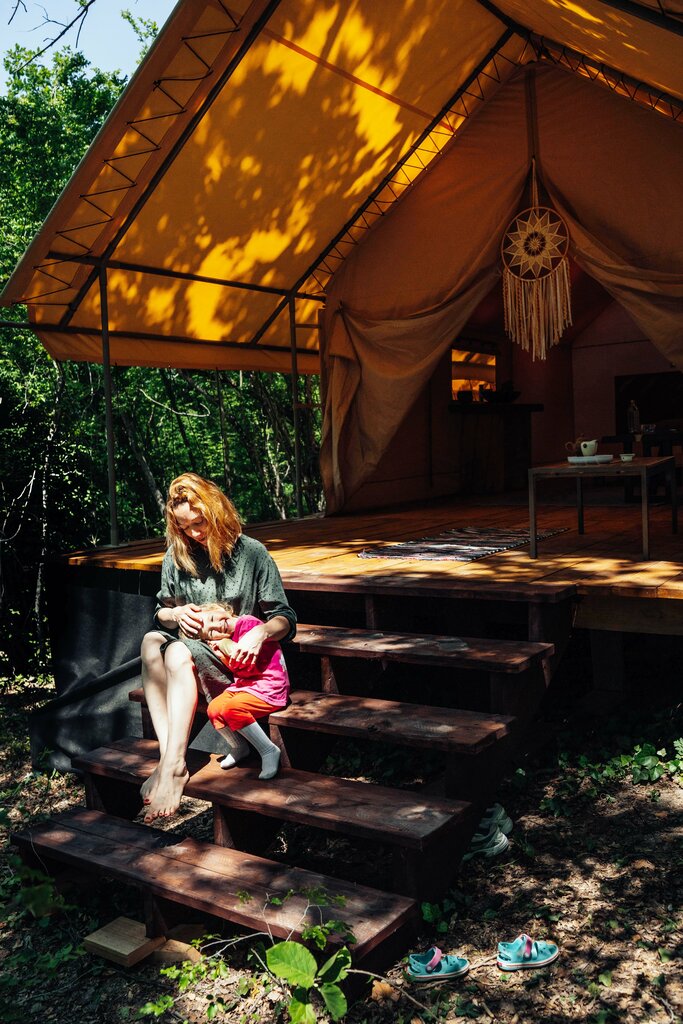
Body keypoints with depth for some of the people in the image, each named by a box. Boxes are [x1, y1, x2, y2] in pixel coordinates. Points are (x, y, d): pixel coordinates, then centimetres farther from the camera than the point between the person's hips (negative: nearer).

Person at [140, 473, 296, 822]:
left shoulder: (251, 553, -5)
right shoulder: (177, 556, 7)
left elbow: (285, 619, -5)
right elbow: (161, 612, 14)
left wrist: (260, 633, -28)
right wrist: (176, 614, -10)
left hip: (238, 659, -4)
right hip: (192, 652, 5)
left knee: (179, 653, -32)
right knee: (151, 641, -27)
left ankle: (173, 766, -36)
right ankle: (168, 756, -36)